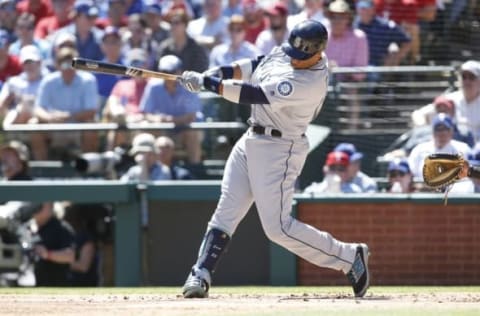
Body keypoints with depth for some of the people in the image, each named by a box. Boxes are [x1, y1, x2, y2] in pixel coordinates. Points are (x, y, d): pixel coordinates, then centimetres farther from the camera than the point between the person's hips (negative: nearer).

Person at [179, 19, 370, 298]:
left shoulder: (310, 84, -27)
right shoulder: (287, 51, -1)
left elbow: (255, 95, -28)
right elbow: (257, 65, 16)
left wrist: (206, 83, -22)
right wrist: (218, 73, 0)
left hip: (279, 149, -9)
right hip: (252, 140, 9)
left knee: (279, 228, -9)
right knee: (226, 212, 3)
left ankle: (349, 257, 3)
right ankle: (201, 275, 4)